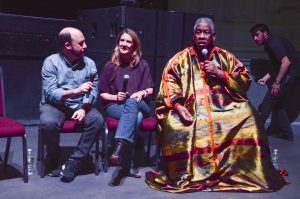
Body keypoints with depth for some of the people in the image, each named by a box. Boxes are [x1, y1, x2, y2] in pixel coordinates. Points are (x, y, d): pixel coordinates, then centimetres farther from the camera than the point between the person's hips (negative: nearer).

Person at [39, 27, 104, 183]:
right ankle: (54, 161, -5)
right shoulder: (51, 62, -7)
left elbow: (94, 90, -4)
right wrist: (76, 91, -29)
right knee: (48, 122, -34)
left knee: (97, 120, -26)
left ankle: (74, 162, -17)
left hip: (81, 106, 3)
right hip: (55, 105, -2)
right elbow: (50, 93, -16)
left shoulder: (89, 63, 2)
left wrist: (83, 108, -23)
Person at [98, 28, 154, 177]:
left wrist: (142, 93, -14)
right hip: (114, 105, -1)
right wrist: (116, 97, -13)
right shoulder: (110, 66, 5)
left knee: (132, 102, -39)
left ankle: (120, 148, -55)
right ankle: (126, 162, -42)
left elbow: (150, 89, 9)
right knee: (135, 117, -36)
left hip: (140, 105, 1)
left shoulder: (142, 65, 8)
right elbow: (102, 93, 7)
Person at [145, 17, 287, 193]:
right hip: (190, 110, -1)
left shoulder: (226, 57, 16)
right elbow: (169, 83, -1)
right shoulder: (181, 58, 11)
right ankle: (183, 176, -12)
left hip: (225, 107, 1)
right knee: (174, 125, -31)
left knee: (247, 116, -26)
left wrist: (220, 74, -4)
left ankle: (245, 173, -10)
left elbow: (245, 81, 10)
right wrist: (178, 106, -18)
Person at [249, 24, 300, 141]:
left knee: (268, 101, -4)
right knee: (277, 102, 14)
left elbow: (286, 62, -24)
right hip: (289, 76, 10)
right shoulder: (270, 44, 16)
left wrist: (277, 82, -22)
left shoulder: (274, 42, -15)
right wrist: (266, 78, 13)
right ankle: (286, 133, 17)